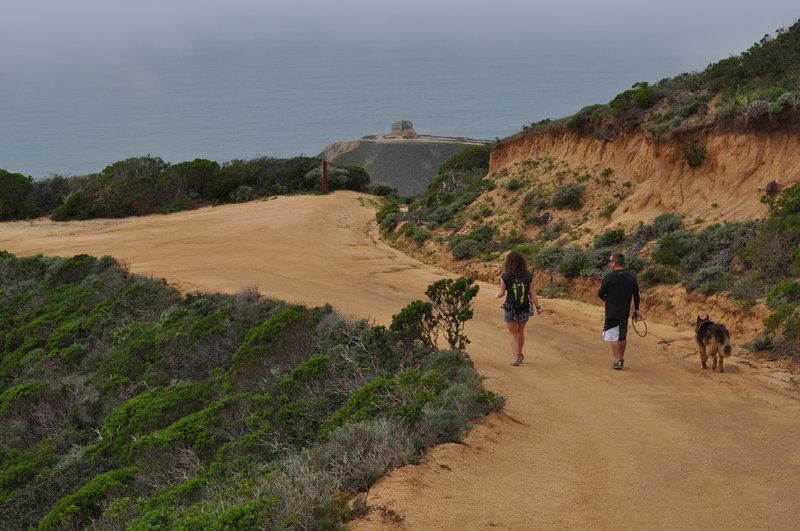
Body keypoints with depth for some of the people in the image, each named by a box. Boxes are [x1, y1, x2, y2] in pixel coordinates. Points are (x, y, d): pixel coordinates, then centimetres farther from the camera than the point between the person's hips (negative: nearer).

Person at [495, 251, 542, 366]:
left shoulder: (505, 276, -14)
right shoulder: (528, 276, -9)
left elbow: (501, 293, -7)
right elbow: (532, 293, -8)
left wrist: (496, 295, 15)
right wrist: (538, 307, 3)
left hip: (511, 309, -3)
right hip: (525, 309, 3)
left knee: (512, 334, 11)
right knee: (520, 331, 24)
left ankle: (516, 358, 1)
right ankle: (519, 354, 38)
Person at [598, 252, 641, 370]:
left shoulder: (608, 277, -12)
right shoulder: (632, 277, 2)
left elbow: (600, 294, -6)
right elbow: (636, 295, 6)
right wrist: (636, 309, 16)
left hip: (611, 312, -5)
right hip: (625, 312, 5)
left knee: (613, 336, -1)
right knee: (623, 336, 16)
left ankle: (617, 361, -7)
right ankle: (621, 359, 25)